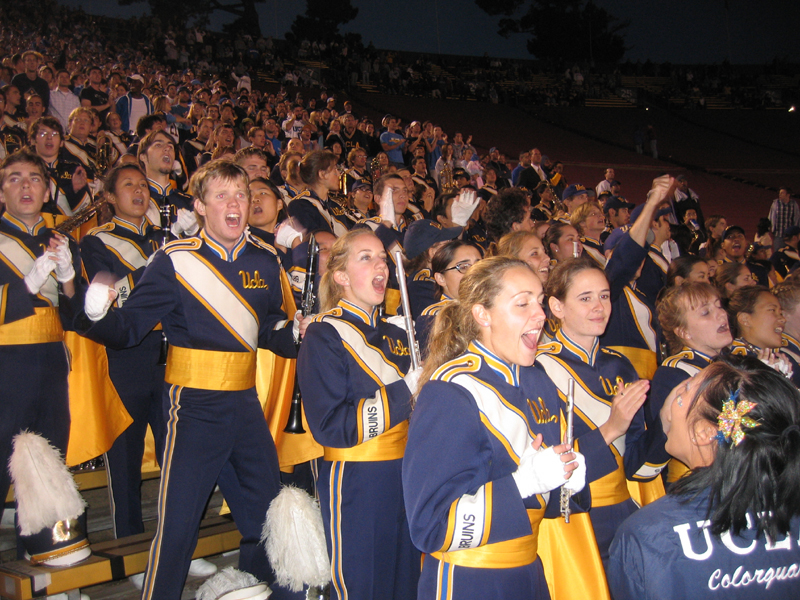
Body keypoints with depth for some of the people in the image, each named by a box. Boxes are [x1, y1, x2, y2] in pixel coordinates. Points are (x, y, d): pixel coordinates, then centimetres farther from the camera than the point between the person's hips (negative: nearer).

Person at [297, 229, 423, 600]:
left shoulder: (394, 335, 12)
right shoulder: (324, 337, -10)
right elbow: (329, 427, -20)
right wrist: (403, 392, -19)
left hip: (403, 479, 7)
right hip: (354, 484, -7)